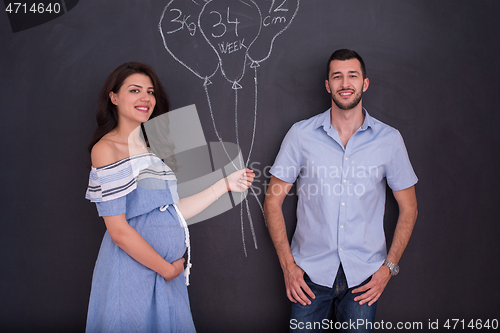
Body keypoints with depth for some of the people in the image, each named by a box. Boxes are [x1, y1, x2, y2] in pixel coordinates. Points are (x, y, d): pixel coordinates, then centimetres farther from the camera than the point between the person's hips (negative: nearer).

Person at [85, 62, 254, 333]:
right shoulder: (106, 149, -12)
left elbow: (174, 212, 6)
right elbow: (118, 230, -16)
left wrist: (226, 184, 6)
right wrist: (168, 269, -9)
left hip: (171, 271, 7)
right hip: (132, 273, -7)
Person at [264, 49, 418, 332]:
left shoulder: (389, 139, -1)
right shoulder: (301, 134, -3)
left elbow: (408, 207, 6)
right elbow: (273, 201, 1)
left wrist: (389, 267, -2)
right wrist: (288, 265, -4)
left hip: (364, 276, 1)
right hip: (310, 271, 0)